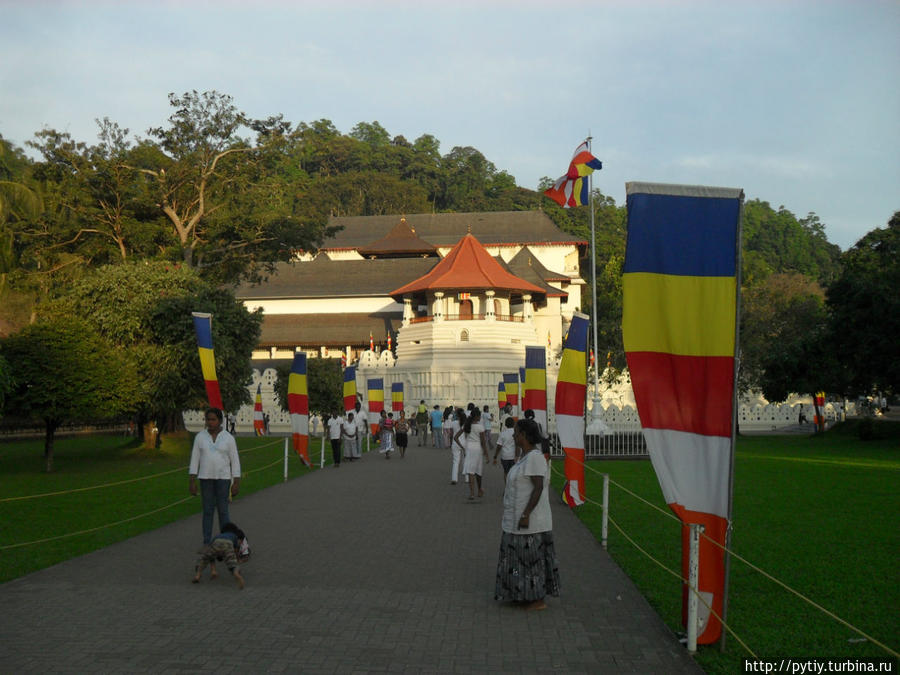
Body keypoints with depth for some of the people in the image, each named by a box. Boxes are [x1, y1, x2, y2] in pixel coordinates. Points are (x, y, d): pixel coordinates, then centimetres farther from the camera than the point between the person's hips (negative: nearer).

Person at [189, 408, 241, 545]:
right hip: (206, 477, 2)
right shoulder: (200, 437, -1)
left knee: (223, 511, 1)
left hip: (223, 477, -2)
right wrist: (191, 482, -2)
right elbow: (194, 460, 2)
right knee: (207, 511, 4)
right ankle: (207, 543, 13)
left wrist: (236, 483, -7)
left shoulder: (229, 438, -5)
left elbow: (235, 461, -3)